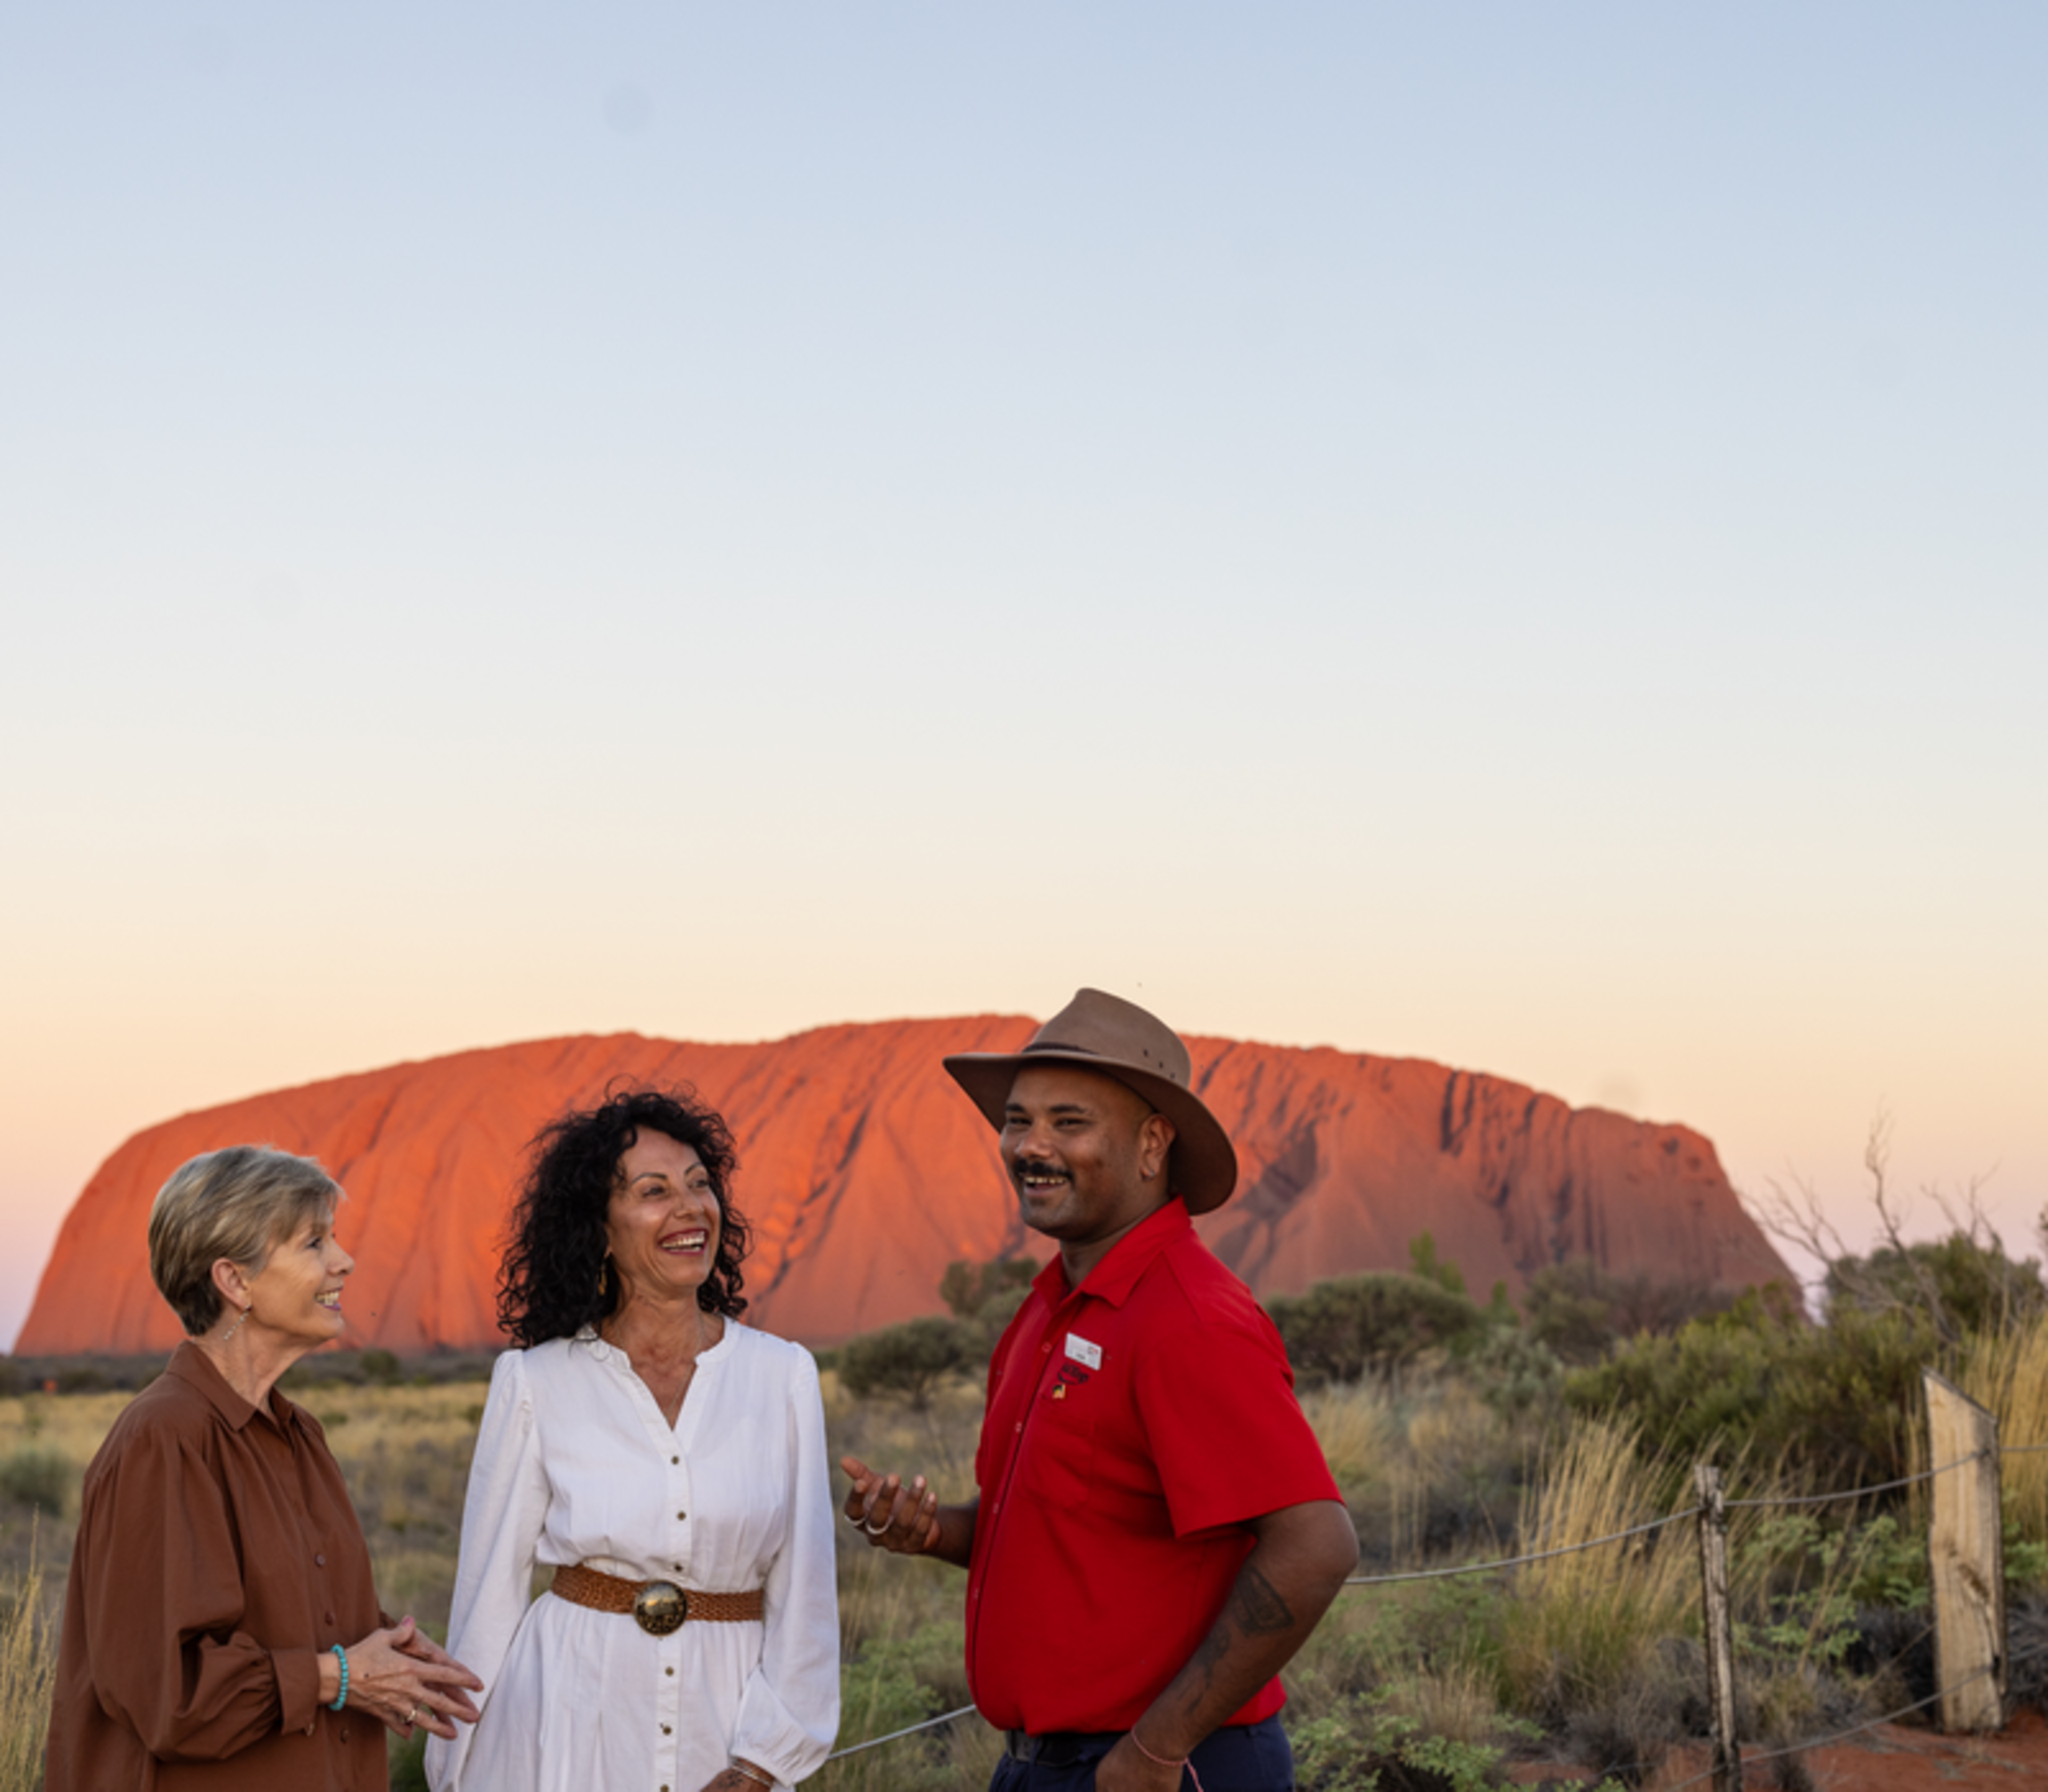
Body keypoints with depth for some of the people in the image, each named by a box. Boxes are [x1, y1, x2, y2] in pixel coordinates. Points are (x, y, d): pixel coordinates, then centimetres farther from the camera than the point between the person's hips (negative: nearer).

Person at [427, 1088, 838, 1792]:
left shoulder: (783, 1377, 0)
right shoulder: (535, 1384, -2)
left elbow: (804, 1594, 0)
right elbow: (489, 1593, 3)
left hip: (724, 1724, 1)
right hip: (569, 1729, -1)